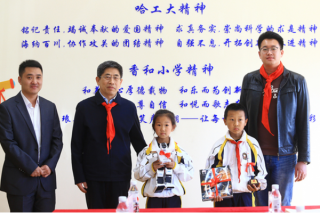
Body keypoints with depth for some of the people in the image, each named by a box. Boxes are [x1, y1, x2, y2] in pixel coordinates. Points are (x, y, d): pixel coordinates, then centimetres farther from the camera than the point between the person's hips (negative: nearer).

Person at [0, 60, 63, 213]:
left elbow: (57, 139, 9)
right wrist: (31, 168, -14)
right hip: (19, 180, -4)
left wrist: (50, 165, -6)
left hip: (46, 179, 4)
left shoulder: (50, 107, 10)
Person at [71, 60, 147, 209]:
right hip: (93, 177, -1)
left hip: (121, 177, 1)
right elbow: (76, 145, 2)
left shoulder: (129, 107, 4)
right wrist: (79, 177, -2)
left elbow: (137, 140, 12)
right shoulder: (84, 107, 0)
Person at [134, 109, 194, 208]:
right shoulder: (147, 151, 3)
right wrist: (152, 168, -15)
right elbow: (138, 175, -1)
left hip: (173, 197, 1)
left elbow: (189, 174, 0)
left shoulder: (179, 151, 5)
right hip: (154, 198, -1)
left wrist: (175, 167, -13)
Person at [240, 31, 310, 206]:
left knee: (282, 206, 5)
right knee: (260, 205, 7)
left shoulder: (296, 82, 1)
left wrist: (303, 159, -3)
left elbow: (303, 123, 1)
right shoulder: (249, 80, 6)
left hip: (284, 157, -1)